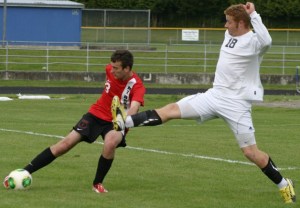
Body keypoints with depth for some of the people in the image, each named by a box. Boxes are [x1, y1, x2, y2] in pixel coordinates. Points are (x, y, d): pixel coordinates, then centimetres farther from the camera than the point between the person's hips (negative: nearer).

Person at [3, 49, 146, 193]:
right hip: (97, 113, 4)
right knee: (66, 143, -8)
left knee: (110, 143, -37)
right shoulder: (110, 70, -11)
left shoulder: (137, 86, -25)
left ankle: (98, 184, -12)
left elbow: (133, 110, -44)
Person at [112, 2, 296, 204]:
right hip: (214, 96, 7)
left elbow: (266, 41, -38)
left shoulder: (253, 41, -16)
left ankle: (284, 185, 11)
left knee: (251, 152, -5)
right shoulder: (229, 35, 9)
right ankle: (124, 122, -5)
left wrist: (254, 14, -31)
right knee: (171, 110, -1)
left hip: (236, 104, -7)